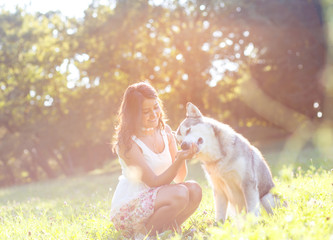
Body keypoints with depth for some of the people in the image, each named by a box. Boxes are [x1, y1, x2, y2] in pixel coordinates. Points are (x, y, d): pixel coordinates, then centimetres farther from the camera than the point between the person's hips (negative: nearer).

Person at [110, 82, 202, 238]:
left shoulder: (164, 131, 3)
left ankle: (168, 228, -1)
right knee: (179, 194, -29)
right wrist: (180, 159, -31)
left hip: (153, 202, 7)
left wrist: (182, 156, -16)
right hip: (126, 211, -6)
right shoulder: (128, 142, -17)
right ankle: (142, 234, -10)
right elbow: (154, 182, -20)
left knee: (194, 190, -18)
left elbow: (179, 178, 4)